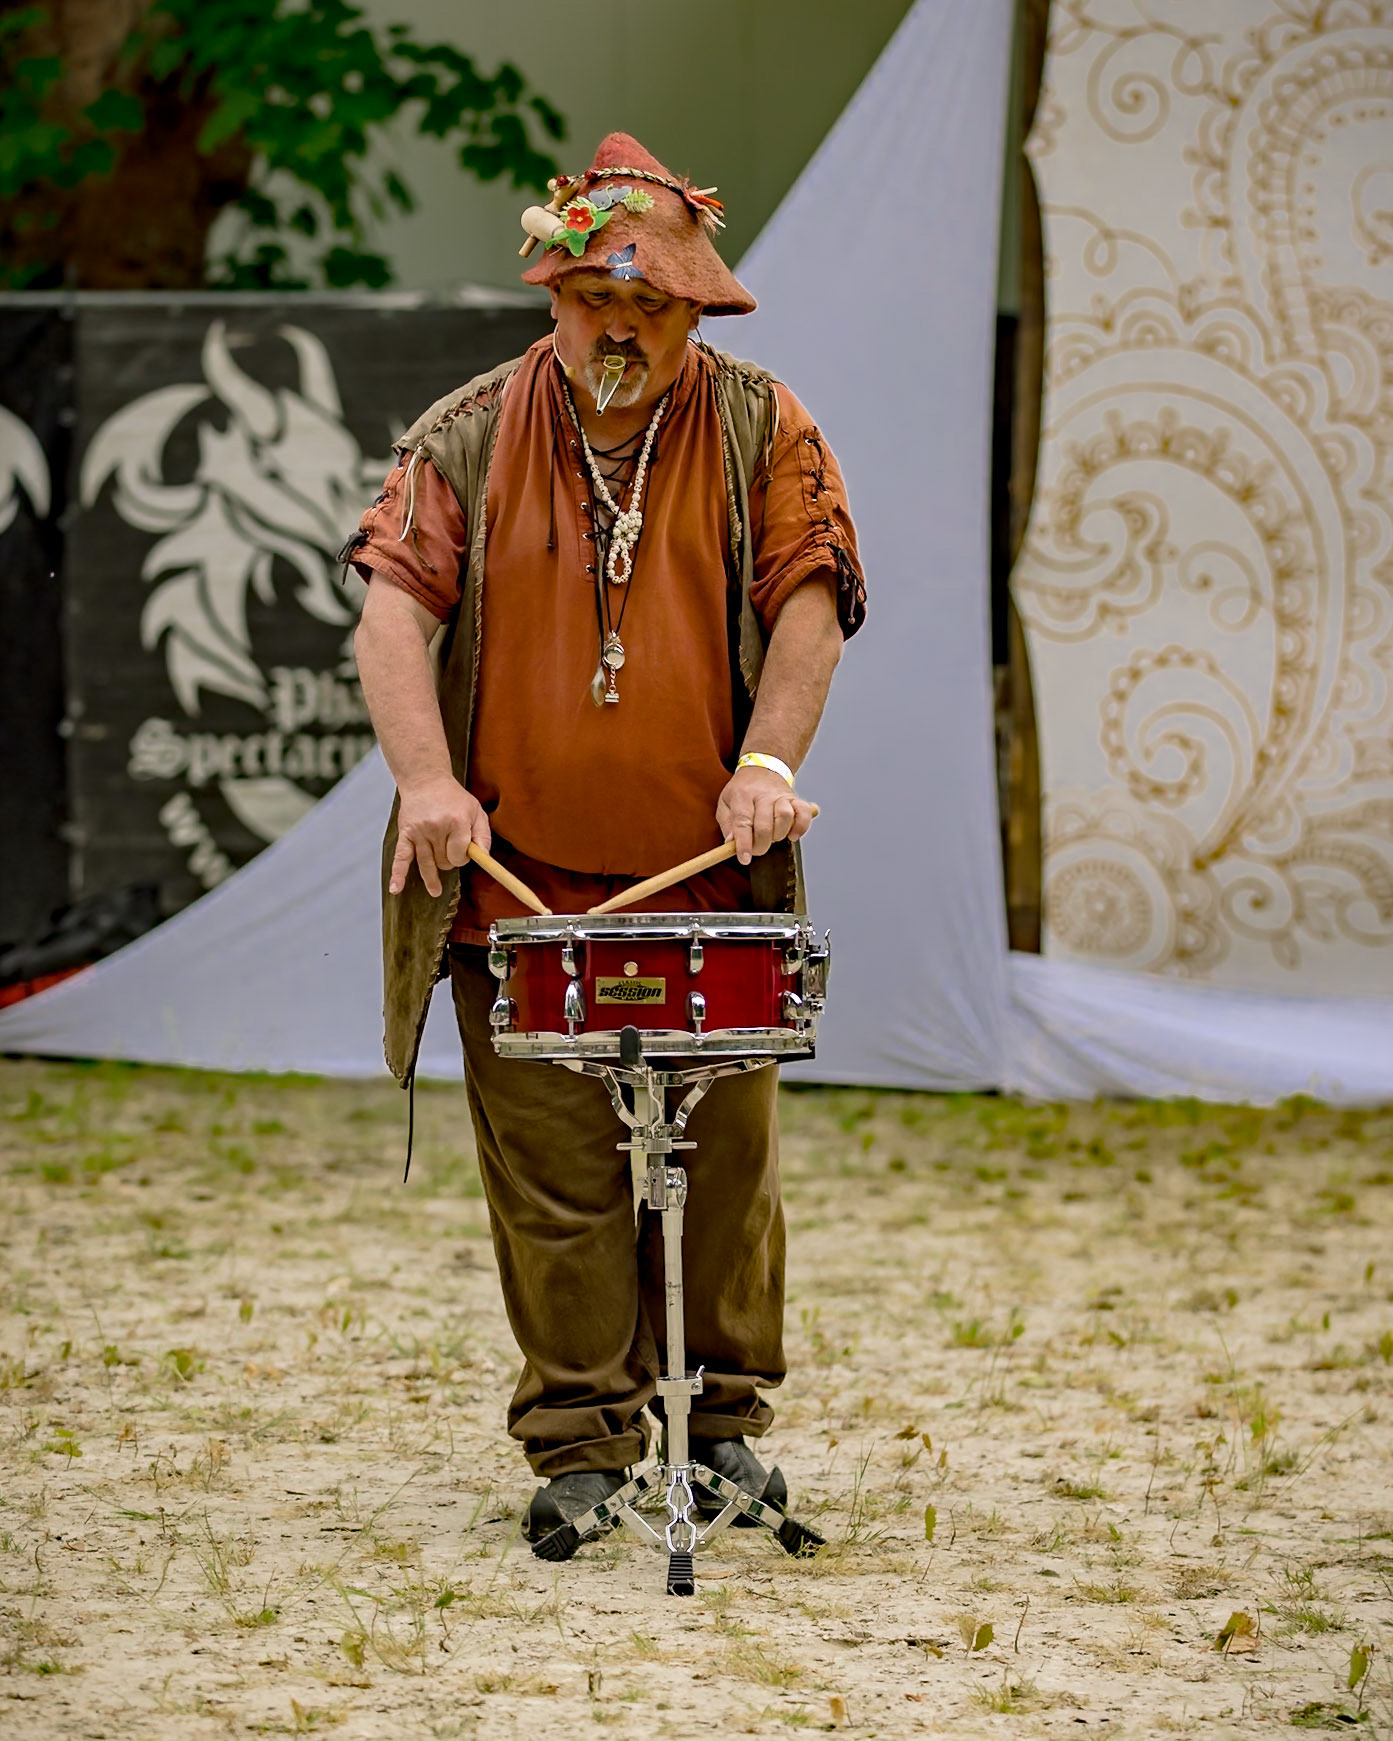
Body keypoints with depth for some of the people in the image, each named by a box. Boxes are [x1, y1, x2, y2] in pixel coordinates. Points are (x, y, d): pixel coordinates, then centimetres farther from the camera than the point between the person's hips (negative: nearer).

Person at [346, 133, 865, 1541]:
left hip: (708, 880, 0)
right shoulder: (469, 438, 5)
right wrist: (427, 777, -20)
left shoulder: (759, 429, 6)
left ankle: (720, 1416, 19)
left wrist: (767, 762, -17)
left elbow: (807, 597, -1)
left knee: (724, 1164, 4)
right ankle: (582, 1440, 8)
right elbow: (395, 603, -4)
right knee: (552, 1177, -1)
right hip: (522, 885, 0)